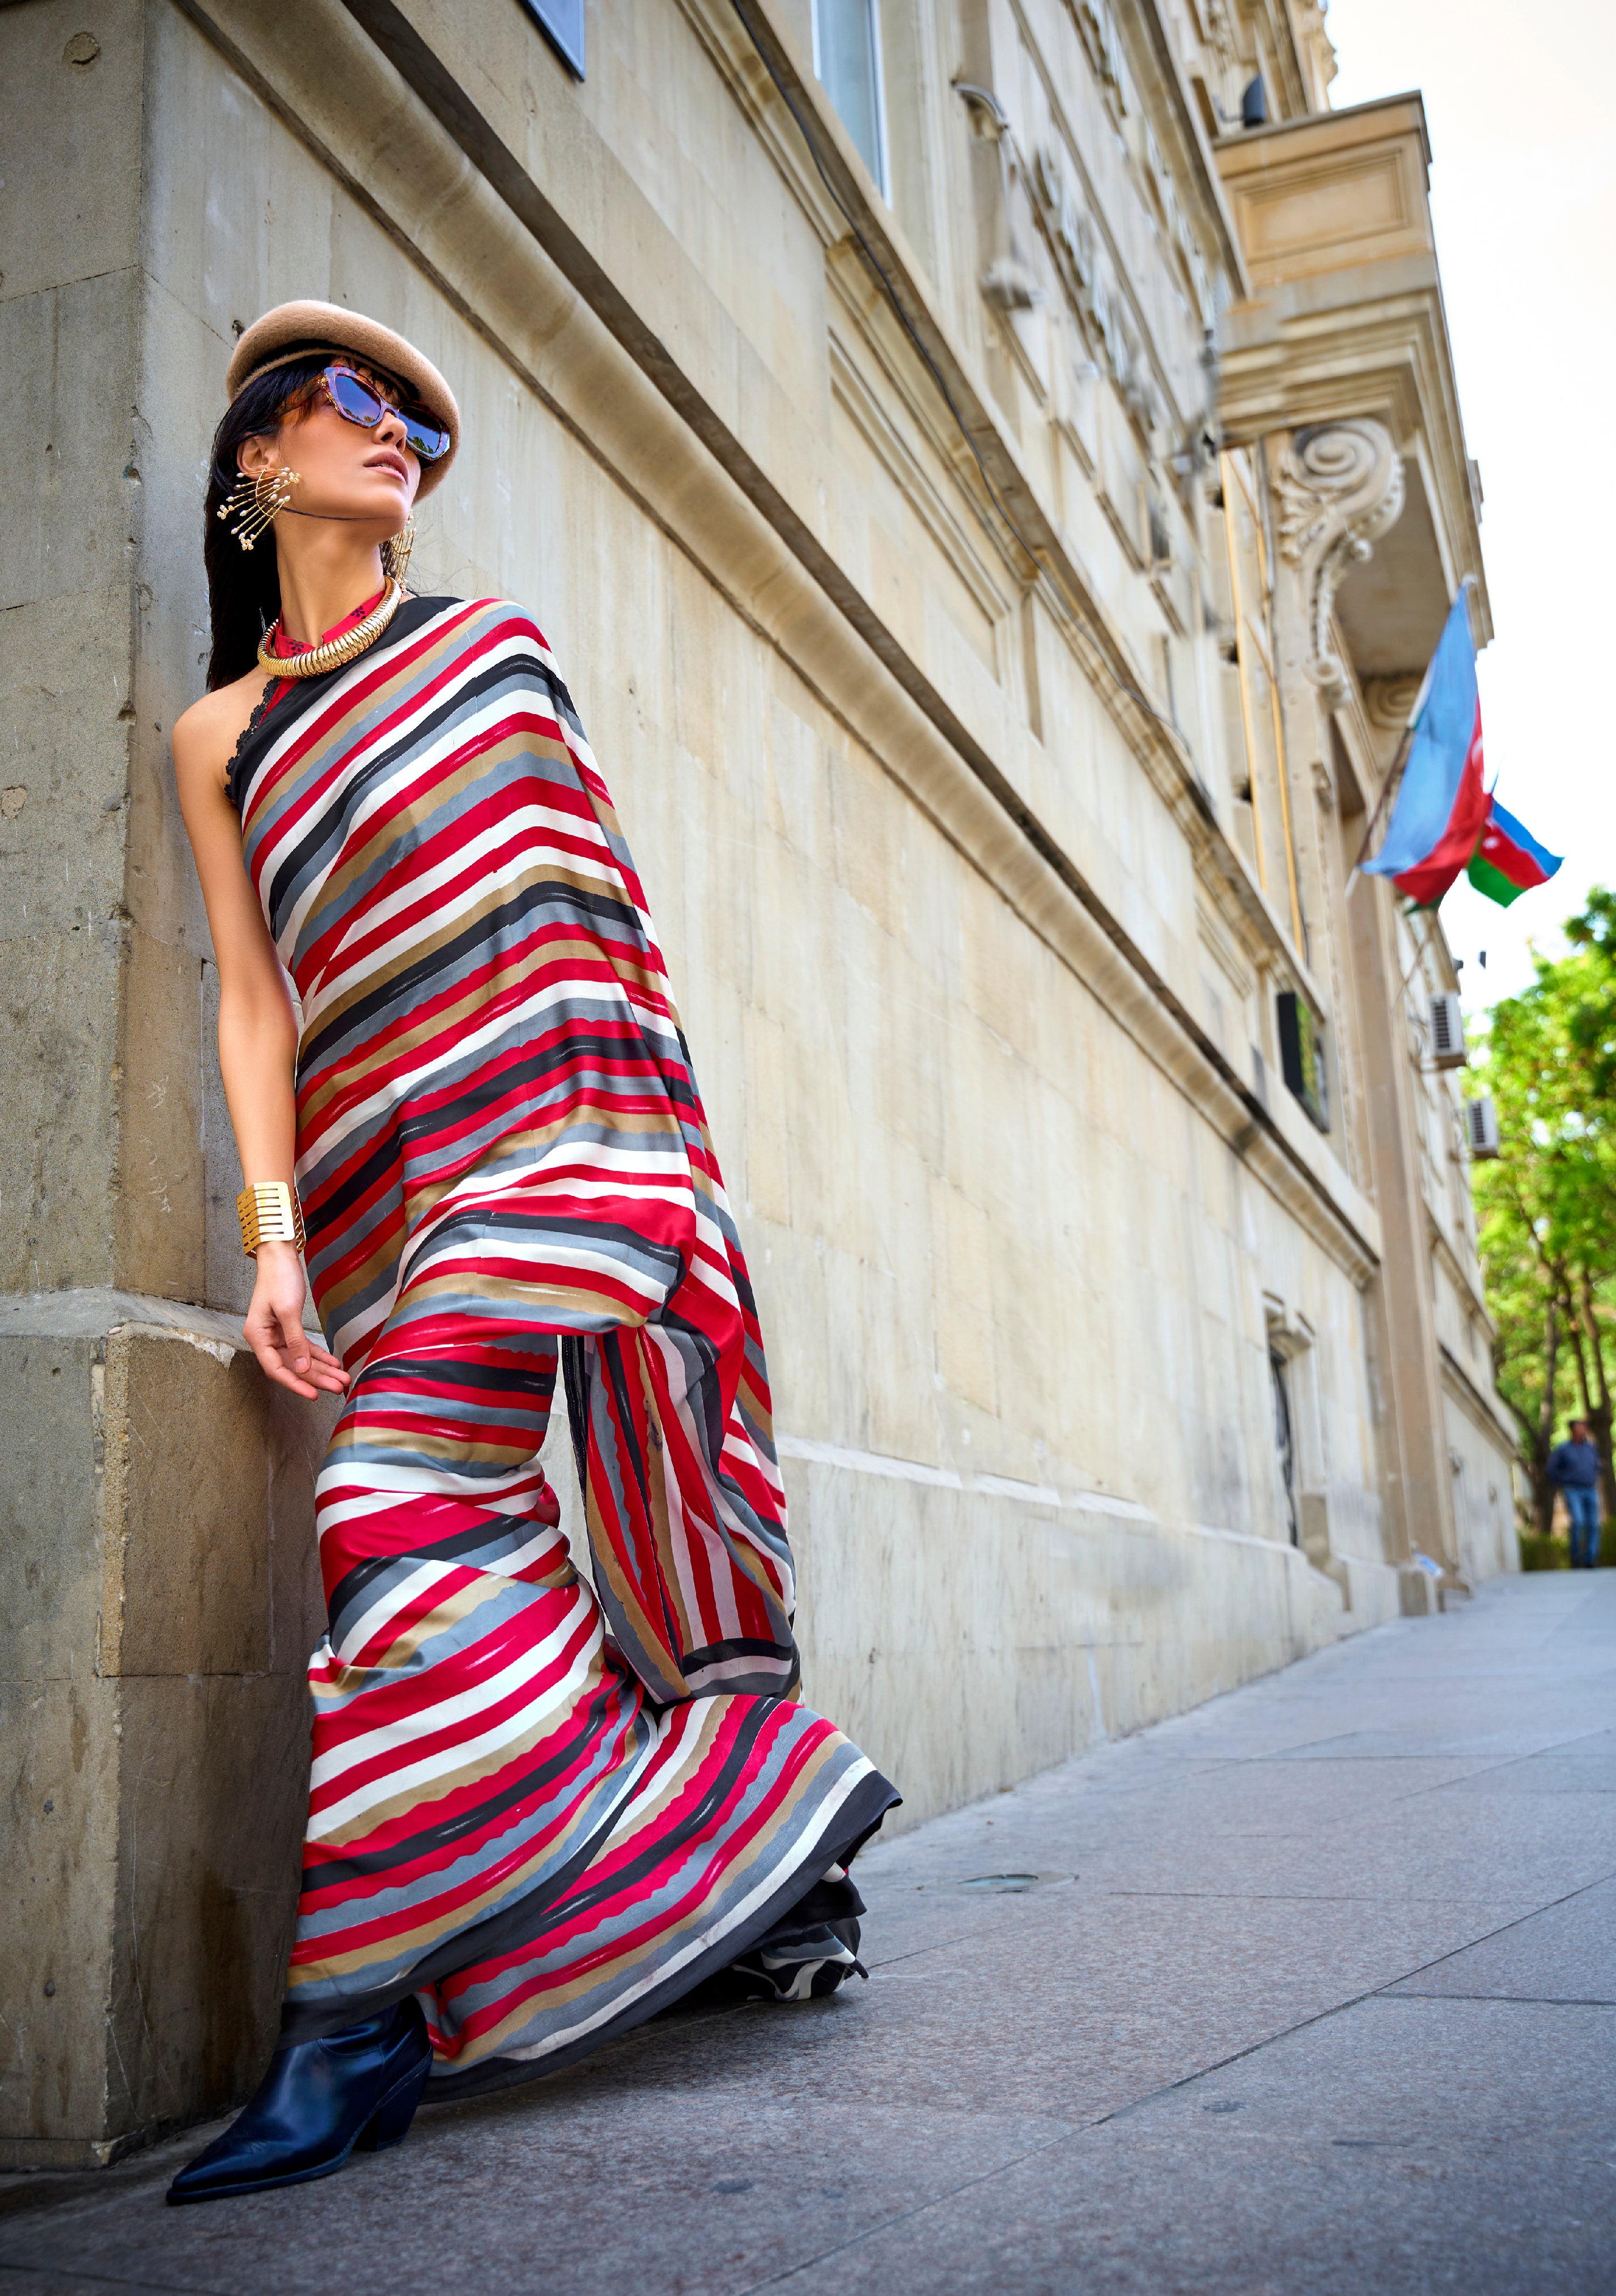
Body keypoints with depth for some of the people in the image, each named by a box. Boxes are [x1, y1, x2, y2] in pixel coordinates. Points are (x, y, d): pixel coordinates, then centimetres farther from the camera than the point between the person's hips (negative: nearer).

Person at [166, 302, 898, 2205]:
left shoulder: (493, 647, 17)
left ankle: (359, 2015, -3)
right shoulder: (222, 736, 17)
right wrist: (275, 1238, -4)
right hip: (386, 1180, 2)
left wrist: (641, 1136, 7)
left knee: (419, 1509, -12)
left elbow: (600, 898, 15)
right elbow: (253, 999, 8)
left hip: (554, 1126, -2)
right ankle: (765, 1864, 6)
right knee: (474, 1543, -6)